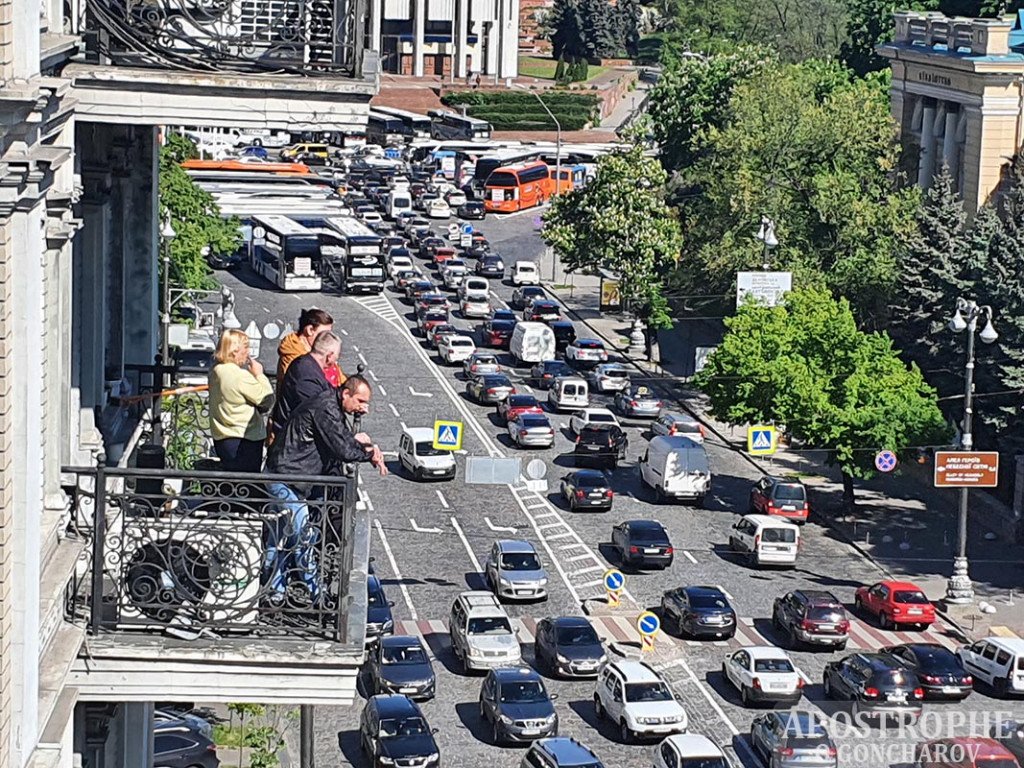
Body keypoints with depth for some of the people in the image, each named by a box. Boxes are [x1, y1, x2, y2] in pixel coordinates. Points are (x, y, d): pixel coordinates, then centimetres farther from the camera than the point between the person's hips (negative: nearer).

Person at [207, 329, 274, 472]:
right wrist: (259, 375, -5)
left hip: (221, 438, 9)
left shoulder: (216, 372, 7)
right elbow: (267, 400, -15)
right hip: (243, 442, -8)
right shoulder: (240, 375, -20)